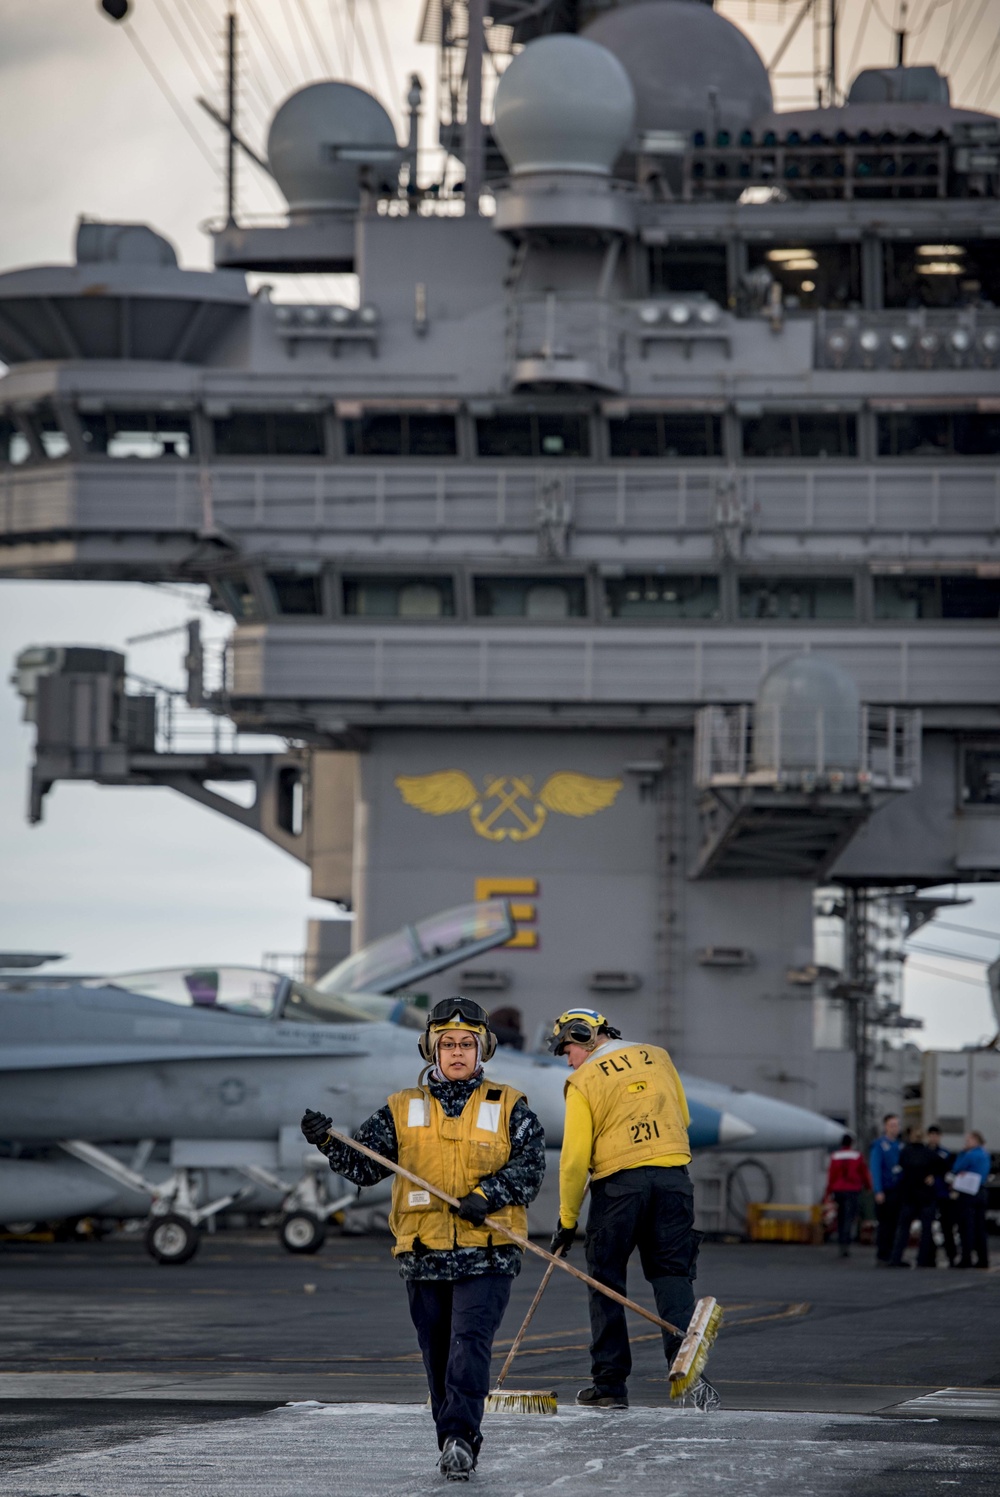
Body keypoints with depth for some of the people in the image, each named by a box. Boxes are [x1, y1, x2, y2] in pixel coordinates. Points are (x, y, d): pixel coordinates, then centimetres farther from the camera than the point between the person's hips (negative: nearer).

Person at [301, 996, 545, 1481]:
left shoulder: (508, 1108, 6)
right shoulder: (404, 1110, 11)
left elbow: (530, 1166, -1)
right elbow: (363, 1163, 6)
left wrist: (487, 1196, -16)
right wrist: (328, 1142, -12)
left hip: (487, 1254, -3)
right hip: (423, 1255, 3)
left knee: (469, 1342, -17)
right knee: (437, 1351, 6)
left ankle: (460, 1435, -21)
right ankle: (454, 1444, 15)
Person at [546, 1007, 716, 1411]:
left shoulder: (584, 1081, -2)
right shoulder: (657, 1058, 11)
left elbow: (575, 1157, -5)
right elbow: (682, 1117, 19)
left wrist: (567, 1219, 2)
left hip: (617, 1183, -4)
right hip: (674, 1178, 4)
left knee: (606, 1279, 9)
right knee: (673, 1275, 5)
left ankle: (610, 1382, 10)